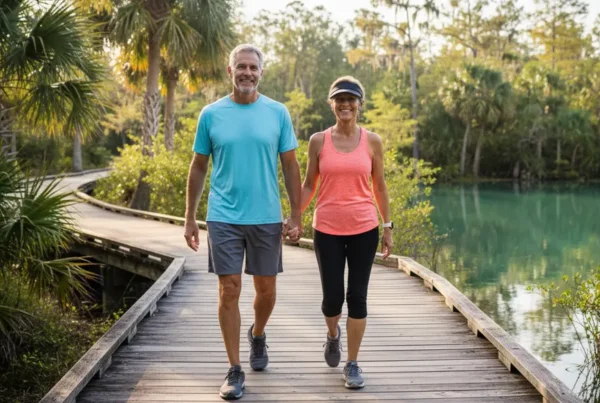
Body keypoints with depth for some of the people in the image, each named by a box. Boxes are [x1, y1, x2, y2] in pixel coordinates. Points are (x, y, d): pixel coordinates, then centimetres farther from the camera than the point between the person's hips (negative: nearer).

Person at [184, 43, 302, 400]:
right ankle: (235, 371, 9)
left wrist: (296, 217, -1)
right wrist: (190, 218, 6)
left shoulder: (278, 113, 1)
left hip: (267, 217, 1)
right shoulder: (211, 114, 1)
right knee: (229, 291, -1)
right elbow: (198, 169, 7)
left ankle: (258, 335, 42)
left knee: (266, 289, 11)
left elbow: (291, 167, 4)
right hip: (223, 218, -1)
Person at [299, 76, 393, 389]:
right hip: (327, 230, 0)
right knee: (332, 298, 2)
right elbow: (309, 185, 5)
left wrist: (388, 227, 7)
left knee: (357, 297, 3)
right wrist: (293, 218, -5)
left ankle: (353, 364, 17)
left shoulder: (372, 141, 1)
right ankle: (333, 335, 38)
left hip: (364, 230, 0)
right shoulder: (318, 141, 0)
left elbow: (379, 186, 8)